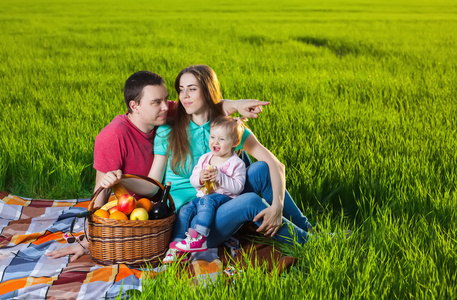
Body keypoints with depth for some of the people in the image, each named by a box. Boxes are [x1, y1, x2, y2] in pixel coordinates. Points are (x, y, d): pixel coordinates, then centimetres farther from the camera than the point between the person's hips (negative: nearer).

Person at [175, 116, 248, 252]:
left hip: (225, 197, -7)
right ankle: (177, 243, -15)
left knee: (207, 201, -36)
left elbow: (238, 187, -12)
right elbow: (193, 180, 14)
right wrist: (199, 178, -11)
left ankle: (200, 237, -45)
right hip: (203, 195, 7)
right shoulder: (205, 158, 15)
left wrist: (220, 177, -22)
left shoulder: (237, 164, -2)